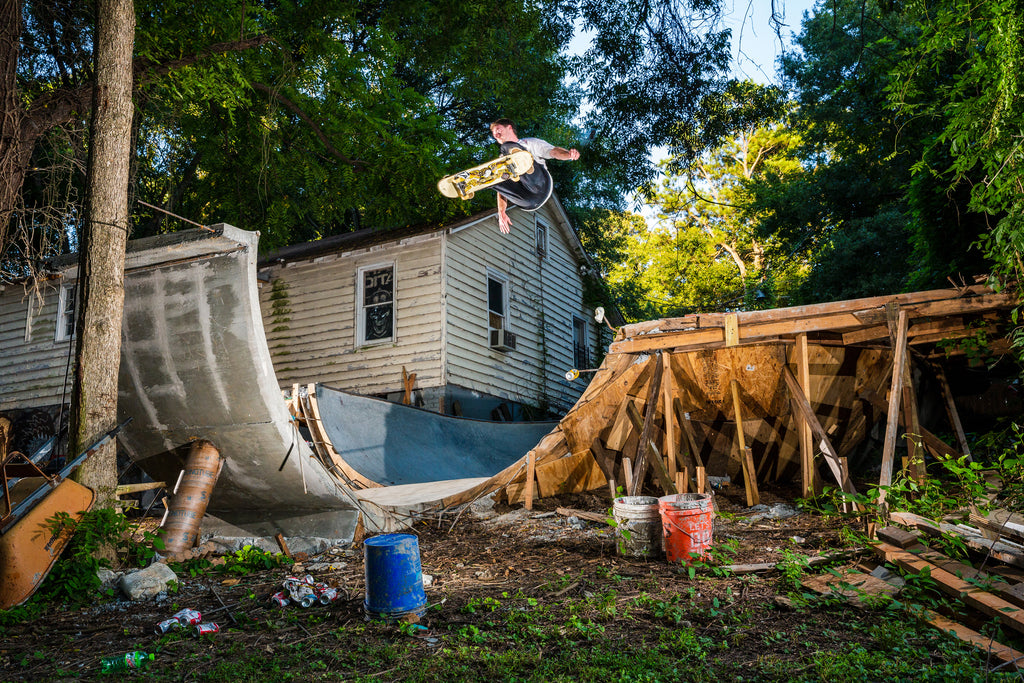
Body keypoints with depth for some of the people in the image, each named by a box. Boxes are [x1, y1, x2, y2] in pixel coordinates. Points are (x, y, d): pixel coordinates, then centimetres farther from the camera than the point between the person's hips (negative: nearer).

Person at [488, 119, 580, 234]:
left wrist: (570, 154, -19)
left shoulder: (530, 143, 24)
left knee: (507, 147, -16)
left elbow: (554, 152, 6)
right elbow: (502, 190, 20)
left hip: (540, 187, -3)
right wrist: (501, 213, 2)